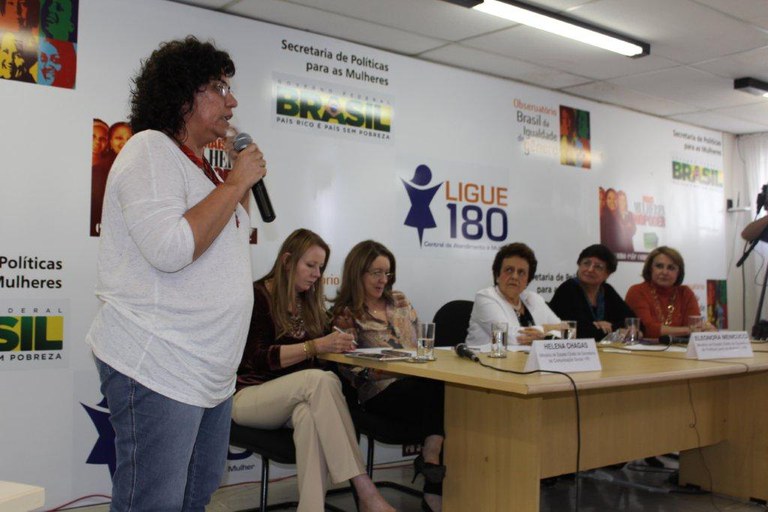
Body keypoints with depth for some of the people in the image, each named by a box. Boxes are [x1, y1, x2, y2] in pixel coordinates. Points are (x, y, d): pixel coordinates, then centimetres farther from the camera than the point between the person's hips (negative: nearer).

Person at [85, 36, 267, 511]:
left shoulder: (198, 163, 16)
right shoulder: (150, 149, -12)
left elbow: (226, 244, 25)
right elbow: (169, 249, -26)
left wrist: (244, 186, 10)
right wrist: (234, 182, -16)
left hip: (211, 372, 9)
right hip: (157, 369, -9)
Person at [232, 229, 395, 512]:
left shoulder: (310, 302, 12)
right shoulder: (258, 296, -8)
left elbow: (322, 347, 11)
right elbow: (259, 358, -18)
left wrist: (337, 345, -12)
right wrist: (316, 345, -27)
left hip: (295, 399, 5)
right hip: (250, 395, -5)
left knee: (310, 415, -35)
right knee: (321, 379, -34)